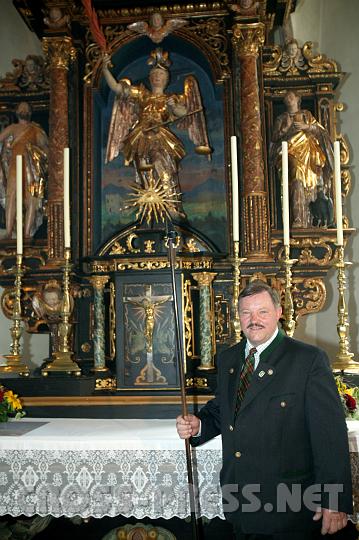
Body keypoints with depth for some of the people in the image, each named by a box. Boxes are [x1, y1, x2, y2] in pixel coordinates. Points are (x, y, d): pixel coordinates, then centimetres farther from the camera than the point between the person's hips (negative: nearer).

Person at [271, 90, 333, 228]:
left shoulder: (306, 115, 17)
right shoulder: (281, 118, 16)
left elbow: (321, 130, 8)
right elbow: (274, 138, 8)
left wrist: (307, 127, -7)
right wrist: (286, 128, -7)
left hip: (307, 155, 2)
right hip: (292, 156, -1)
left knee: (309, 185, -7)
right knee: (297, 184, -20)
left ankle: (306, 221, -5)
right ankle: (298, 220, -26)